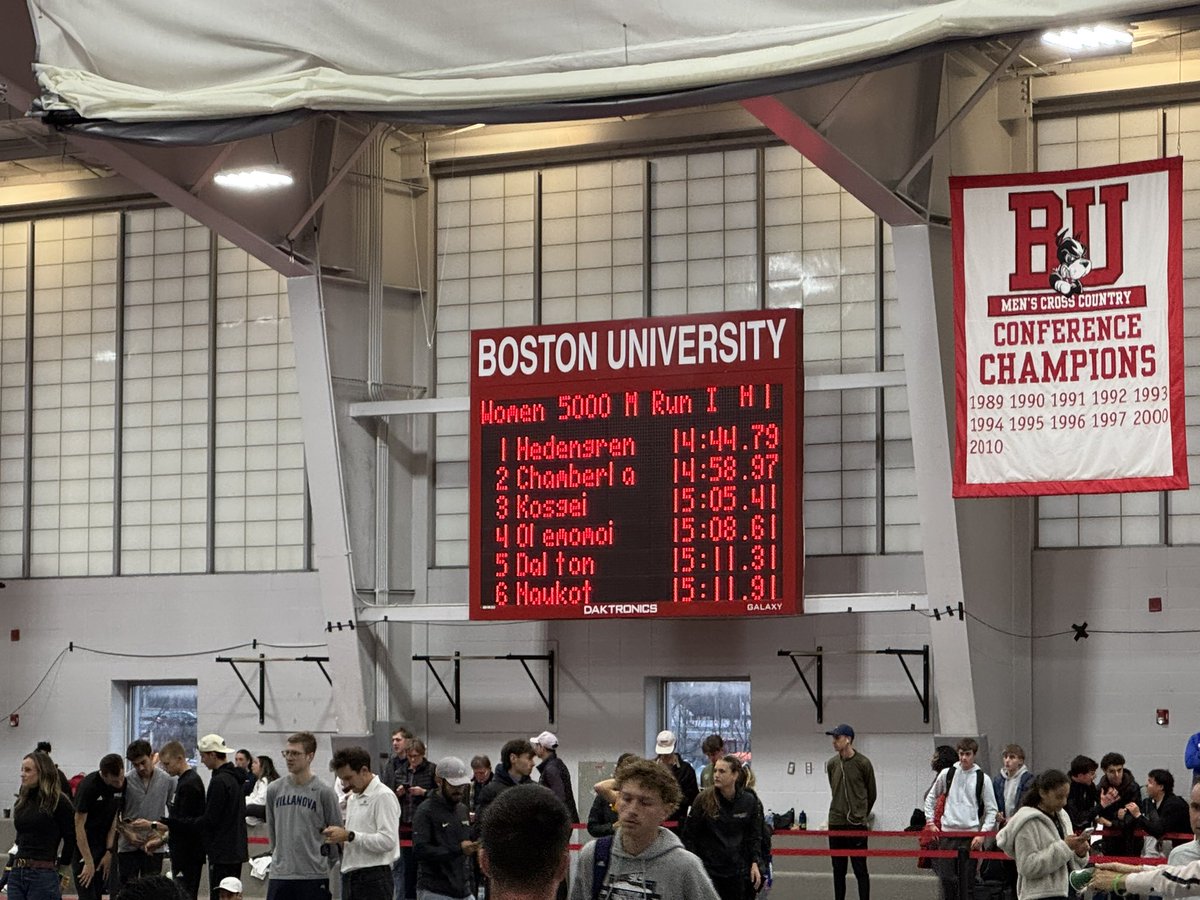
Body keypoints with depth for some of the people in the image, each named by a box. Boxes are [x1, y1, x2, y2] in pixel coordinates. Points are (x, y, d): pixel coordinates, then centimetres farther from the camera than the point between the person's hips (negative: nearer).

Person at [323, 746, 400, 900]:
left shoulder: (383, 796, -11)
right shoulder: (353, 798, 19)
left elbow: (388, 840, -20)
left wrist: (349, 835, -21)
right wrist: (340, 836, 5)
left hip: (374, 878, -9)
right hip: (350, 878, 9)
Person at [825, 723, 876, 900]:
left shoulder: (863, 763, -7)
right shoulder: (832, 764, 5)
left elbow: (871, 794, 4)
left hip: (857, 824, -4)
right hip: (836, 823, 4)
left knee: (860, 869, -2)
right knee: (838, 870, 8)